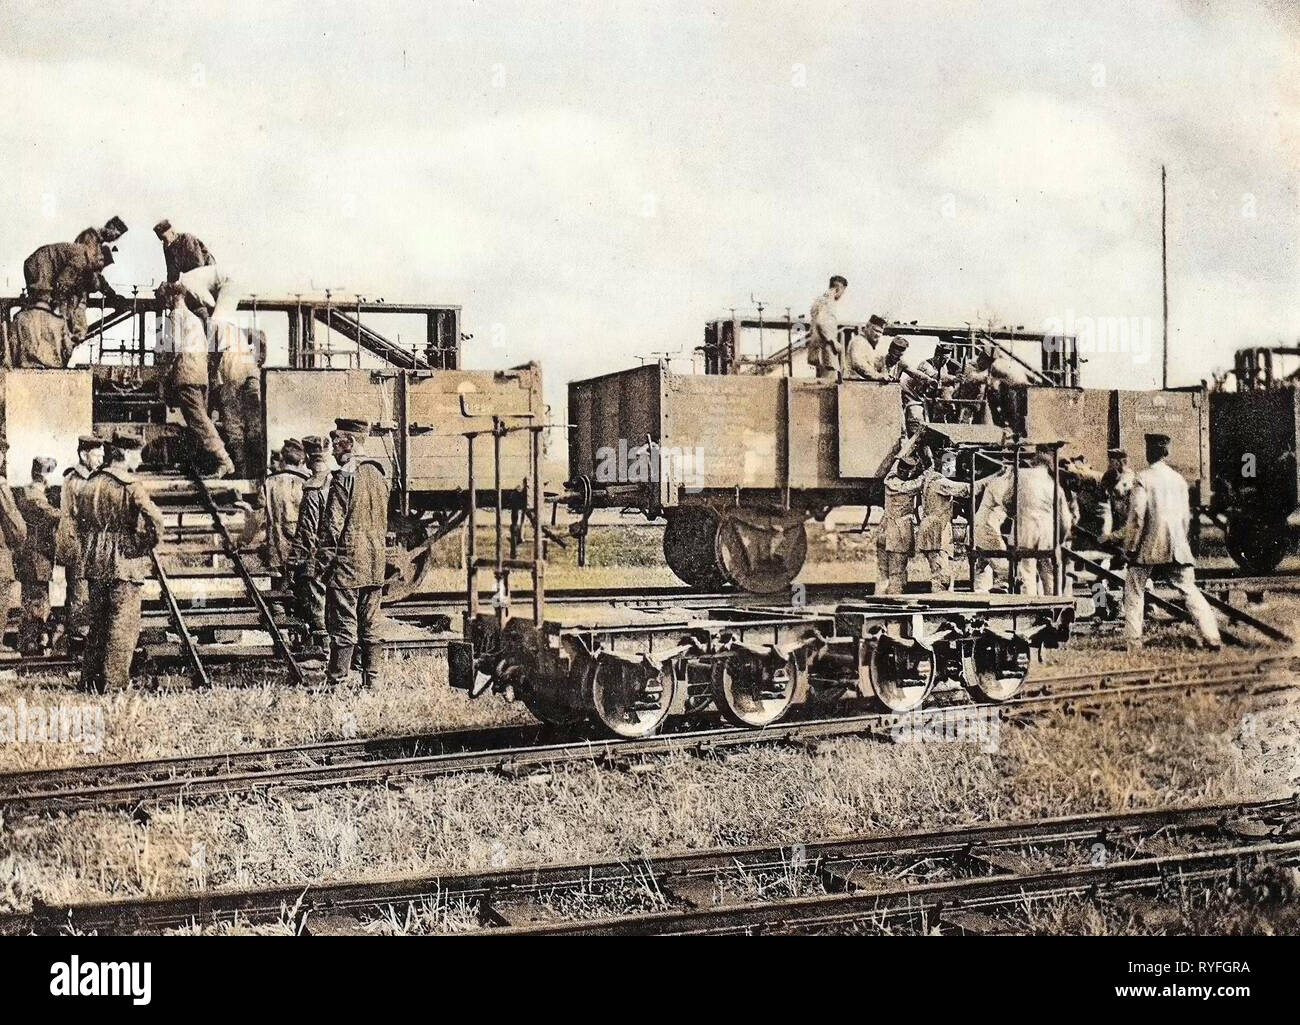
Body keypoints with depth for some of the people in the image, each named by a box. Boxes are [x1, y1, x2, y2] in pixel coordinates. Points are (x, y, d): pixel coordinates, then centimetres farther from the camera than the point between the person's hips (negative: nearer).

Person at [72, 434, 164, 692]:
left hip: (95, 564, 7)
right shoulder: (131, 486, -13)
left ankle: (90, 679, 19)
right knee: (123, 625, -1)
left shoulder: (88, 486, 7)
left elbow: (79, 523, 14)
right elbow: (155, 520, -23)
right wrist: (149, 544, -7)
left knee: (97, 622, 16)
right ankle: (113, 682, -2)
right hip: (125, 563, -6)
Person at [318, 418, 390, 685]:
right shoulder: (379, 475, 13)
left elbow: (333, 523, -14)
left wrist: (323, 561, -8)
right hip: (375, 567, 8)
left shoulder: (344, 476, -12)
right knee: (369, 627, 11)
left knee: (343, 627, -5)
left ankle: (337, 682, -4)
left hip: (347, 563, -8)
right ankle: (371, 681, 14)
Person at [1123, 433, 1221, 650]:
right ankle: (1212, 637, 2)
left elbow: (1137, 516, -12)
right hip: (1177, 548, 5)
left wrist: (1129, 547, -5)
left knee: (1134, 592, 7)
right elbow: (1186, 516, 13)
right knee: (1189, 590, 8)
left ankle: (1134, 642, 4)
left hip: (1149, 546, -5)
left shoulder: (1144, 478, -9)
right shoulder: (1179, 479, 7)